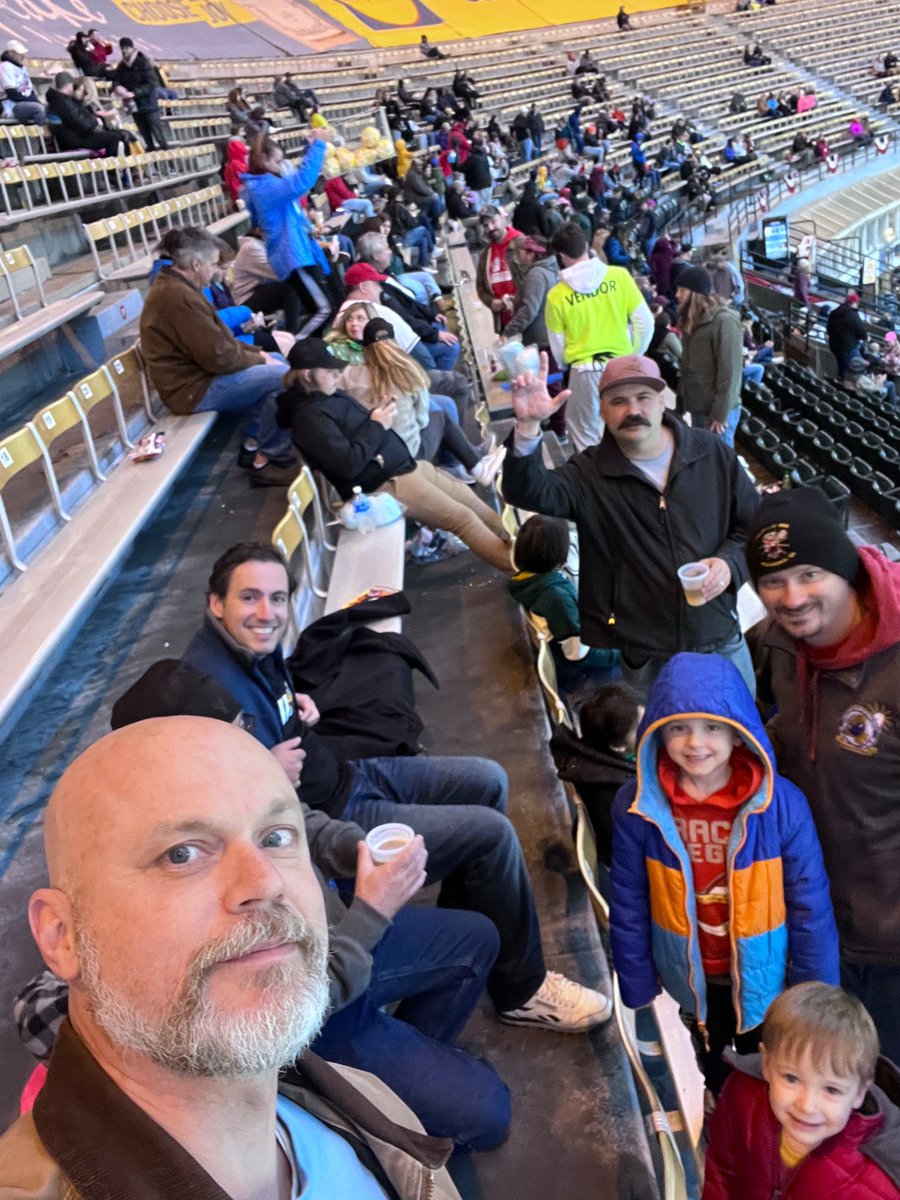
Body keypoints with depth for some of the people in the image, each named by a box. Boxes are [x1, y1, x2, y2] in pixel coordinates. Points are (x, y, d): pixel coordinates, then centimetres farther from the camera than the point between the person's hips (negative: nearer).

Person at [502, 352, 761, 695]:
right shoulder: (589, 474, -8)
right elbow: (527, 492, -26)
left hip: (721, 643, 2)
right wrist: (528, 426, -44)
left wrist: (730, 562, -14)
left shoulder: (713, 453, -3)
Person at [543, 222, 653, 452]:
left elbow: (557, 348, 2)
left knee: (588, 440, 12)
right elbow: (645, 322, -2)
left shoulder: (557, 295, -7)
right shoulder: (619, 275, -5)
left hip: (585, 372, -1)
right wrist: (634, 356, 13)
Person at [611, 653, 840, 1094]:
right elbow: (628, 905, -10)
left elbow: (810, 904, -15)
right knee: (709, 1051, 32)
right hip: (692, 975, 2)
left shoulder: (781, 804, -27)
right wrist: (636, 983, -2)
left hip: (762, 973, -2)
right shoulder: (636, 807, -23)